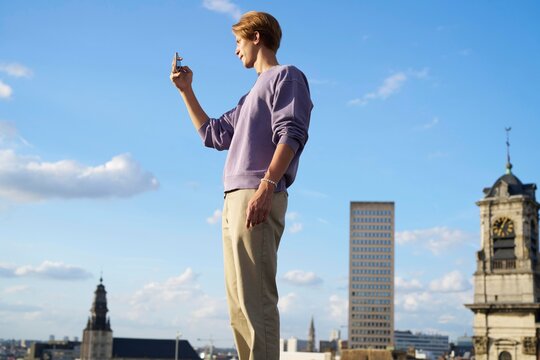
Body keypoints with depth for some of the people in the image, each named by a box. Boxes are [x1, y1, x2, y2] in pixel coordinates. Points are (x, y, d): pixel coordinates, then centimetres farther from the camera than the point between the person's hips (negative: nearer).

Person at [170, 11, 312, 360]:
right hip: (234, 200, 9)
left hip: (258, 199, -9)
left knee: (256, 299, -16)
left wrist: (267, 186, -24)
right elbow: (213, 135, 35)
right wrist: (186, 91, 31)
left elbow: (291, 134, -12)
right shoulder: (252, 95, 30)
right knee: (239, 304, 6)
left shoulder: (286, 76, 4)